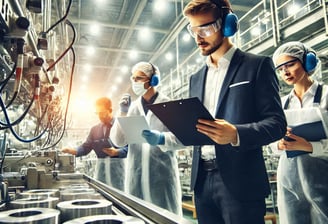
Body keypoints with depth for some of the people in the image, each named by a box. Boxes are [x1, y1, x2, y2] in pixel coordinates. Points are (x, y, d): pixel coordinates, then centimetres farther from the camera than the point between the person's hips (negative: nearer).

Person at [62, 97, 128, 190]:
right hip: (100, 167, 5)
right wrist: (72, 150, -7)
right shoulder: (95, 129, 14)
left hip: (116, 166, -5)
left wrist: (117, 152, -24)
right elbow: (86, 147, 9)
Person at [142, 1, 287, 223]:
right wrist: (163, 138, 2)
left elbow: (276, 123, -9)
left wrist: (236, 134, -25)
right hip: (203, 181, 6)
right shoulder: (196, 78, 16)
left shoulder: (257, 65, -2)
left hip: (240, 181, -5)